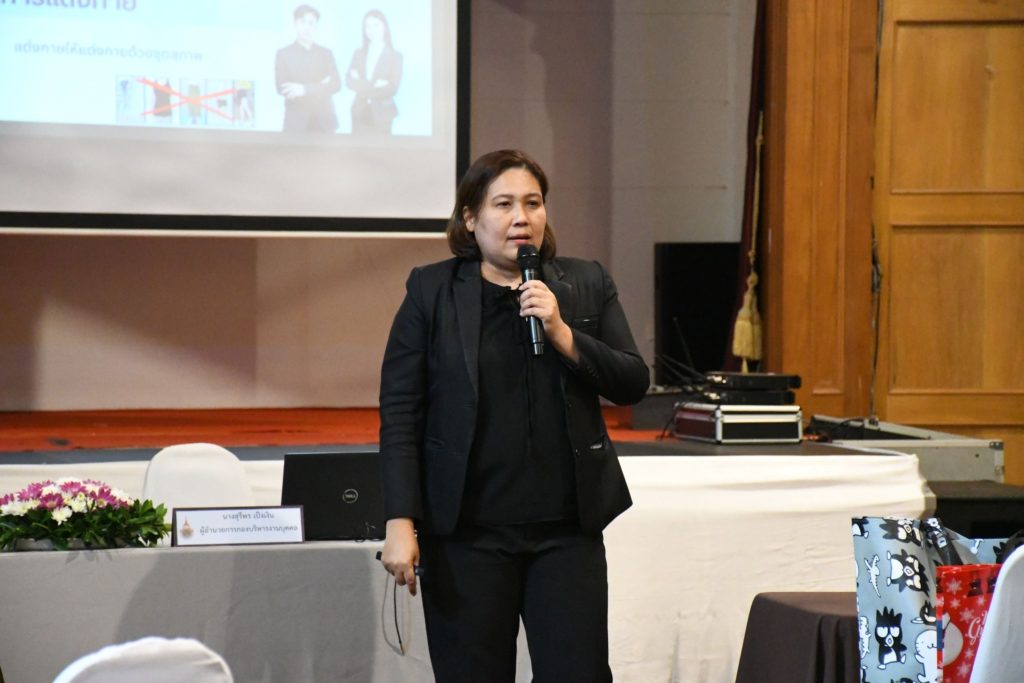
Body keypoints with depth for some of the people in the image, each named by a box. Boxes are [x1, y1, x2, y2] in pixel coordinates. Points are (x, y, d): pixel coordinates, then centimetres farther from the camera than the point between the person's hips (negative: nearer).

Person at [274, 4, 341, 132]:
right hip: (296, 122, -2)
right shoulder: (283, 54, 5)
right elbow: (282, 87, -6)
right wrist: (320, 87, -9)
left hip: (324, 121, 2)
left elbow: (336, 84, -2)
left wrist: (305, 89, -17)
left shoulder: (326, 53, 11)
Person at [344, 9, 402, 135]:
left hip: (381, 113, -3)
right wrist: (373, 84, -14)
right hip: (360, 111, 3)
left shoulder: (395, 55, 1)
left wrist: (362, 86, -7)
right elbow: (349, 81, 1)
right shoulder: (359, 53, 11)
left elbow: (392, 88, -7)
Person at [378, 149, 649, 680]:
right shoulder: (431, 292, 1)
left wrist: (561, 334, -11)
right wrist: (400, 523, -9)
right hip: (466, 532, -2)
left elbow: (632, 384, 4)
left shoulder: (587, 285, 8)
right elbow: (400, 414, -2)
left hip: (567, 528, 2)